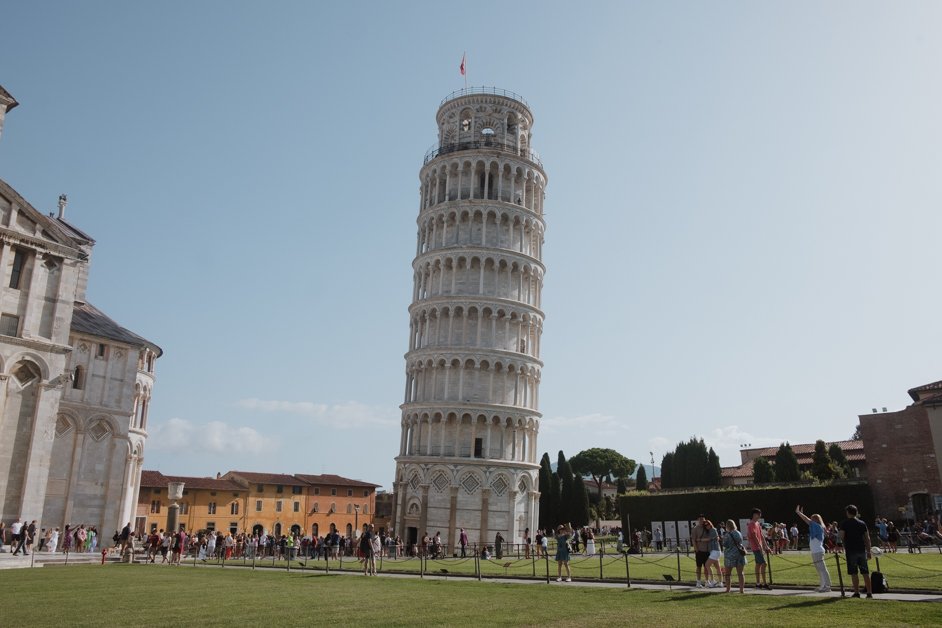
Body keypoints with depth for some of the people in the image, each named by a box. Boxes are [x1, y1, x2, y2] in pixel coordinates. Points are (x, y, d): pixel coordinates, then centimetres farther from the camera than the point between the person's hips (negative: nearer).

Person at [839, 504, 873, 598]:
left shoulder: (844, 523, -3)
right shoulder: (862, 523, 8)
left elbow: (842, 537, -8)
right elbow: (867, 538, 7)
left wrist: (844, 547, 11)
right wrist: (868, 551, 11)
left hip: (851, 550, -4)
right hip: (862, 550, 4)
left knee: (854, 573, 1)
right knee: (865, 572, 9)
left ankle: (857, 592, 0)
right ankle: (869, 592, 9)